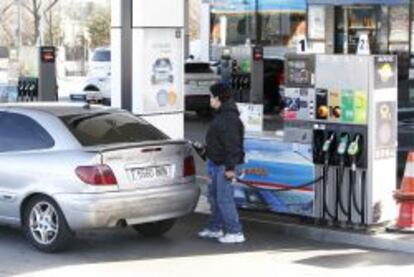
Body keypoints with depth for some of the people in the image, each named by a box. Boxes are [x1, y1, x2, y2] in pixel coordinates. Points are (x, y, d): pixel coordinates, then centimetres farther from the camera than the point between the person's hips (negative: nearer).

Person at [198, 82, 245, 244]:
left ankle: (235, 232, -4)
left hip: (224, 165, -11)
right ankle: (215, 228, 30)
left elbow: (232, 144, -24)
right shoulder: (222, 115, 14)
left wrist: (230, 167, -25)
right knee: (214, 196, 18)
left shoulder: (229, 118, -20)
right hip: (217, 164, 11)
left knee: (224, 199, -9)